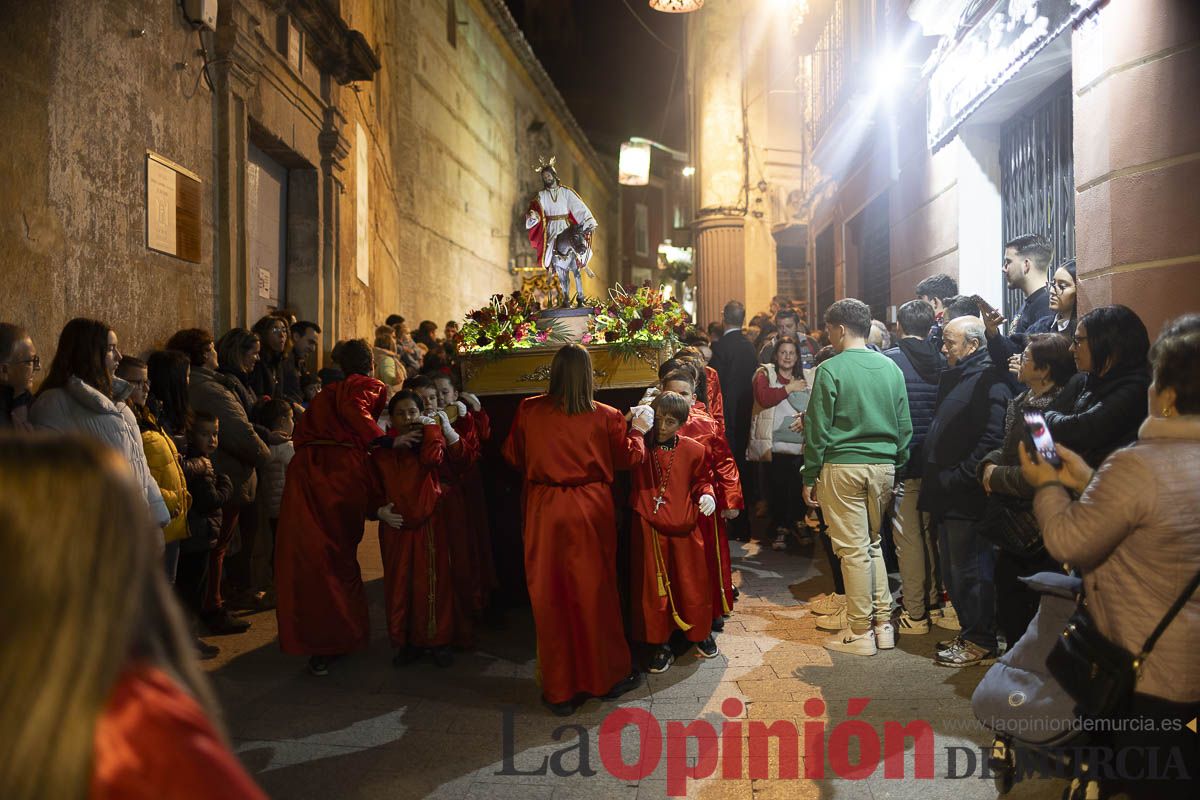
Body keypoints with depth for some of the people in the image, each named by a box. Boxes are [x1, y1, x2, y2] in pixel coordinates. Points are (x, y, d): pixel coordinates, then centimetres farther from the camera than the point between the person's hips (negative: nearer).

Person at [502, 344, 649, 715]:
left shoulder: (528, 411, -7)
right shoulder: (605, 416, -9)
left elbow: (513, 456, 6)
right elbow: (629, 457, 3)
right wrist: (638, 429, 20)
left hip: (543, 510, 0)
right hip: (591, 511, 0)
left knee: (550, 598, 9)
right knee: (596, 593, 14)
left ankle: (559, 691, 19)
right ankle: (608, 676, 28)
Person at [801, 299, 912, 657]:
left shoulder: (830, 369, -9)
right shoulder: (891, 367, 6)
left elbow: (818, 429, -9)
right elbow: (905, 425, 9)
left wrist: (809, 476, -2)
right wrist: (898, 464, 17)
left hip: (842, 466, -5)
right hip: (884, 465, 6)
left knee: (854, 549, 1)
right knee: (874, 543, 18)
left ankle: (860, 633, 10)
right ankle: (883, 624, 21)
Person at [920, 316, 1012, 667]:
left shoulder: (990, 381, -14)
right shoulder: (954, 378, 17)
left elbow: (991, 440, -22)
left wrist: (957, 478, -21)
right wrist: (934, 475, 16)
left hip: (967, 497, -10)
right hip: (947, 494, 10)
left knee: (970, 570, 0)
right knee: (952, 569, 16)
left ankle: (981, 642, 12)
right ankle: (969, 633, 29)